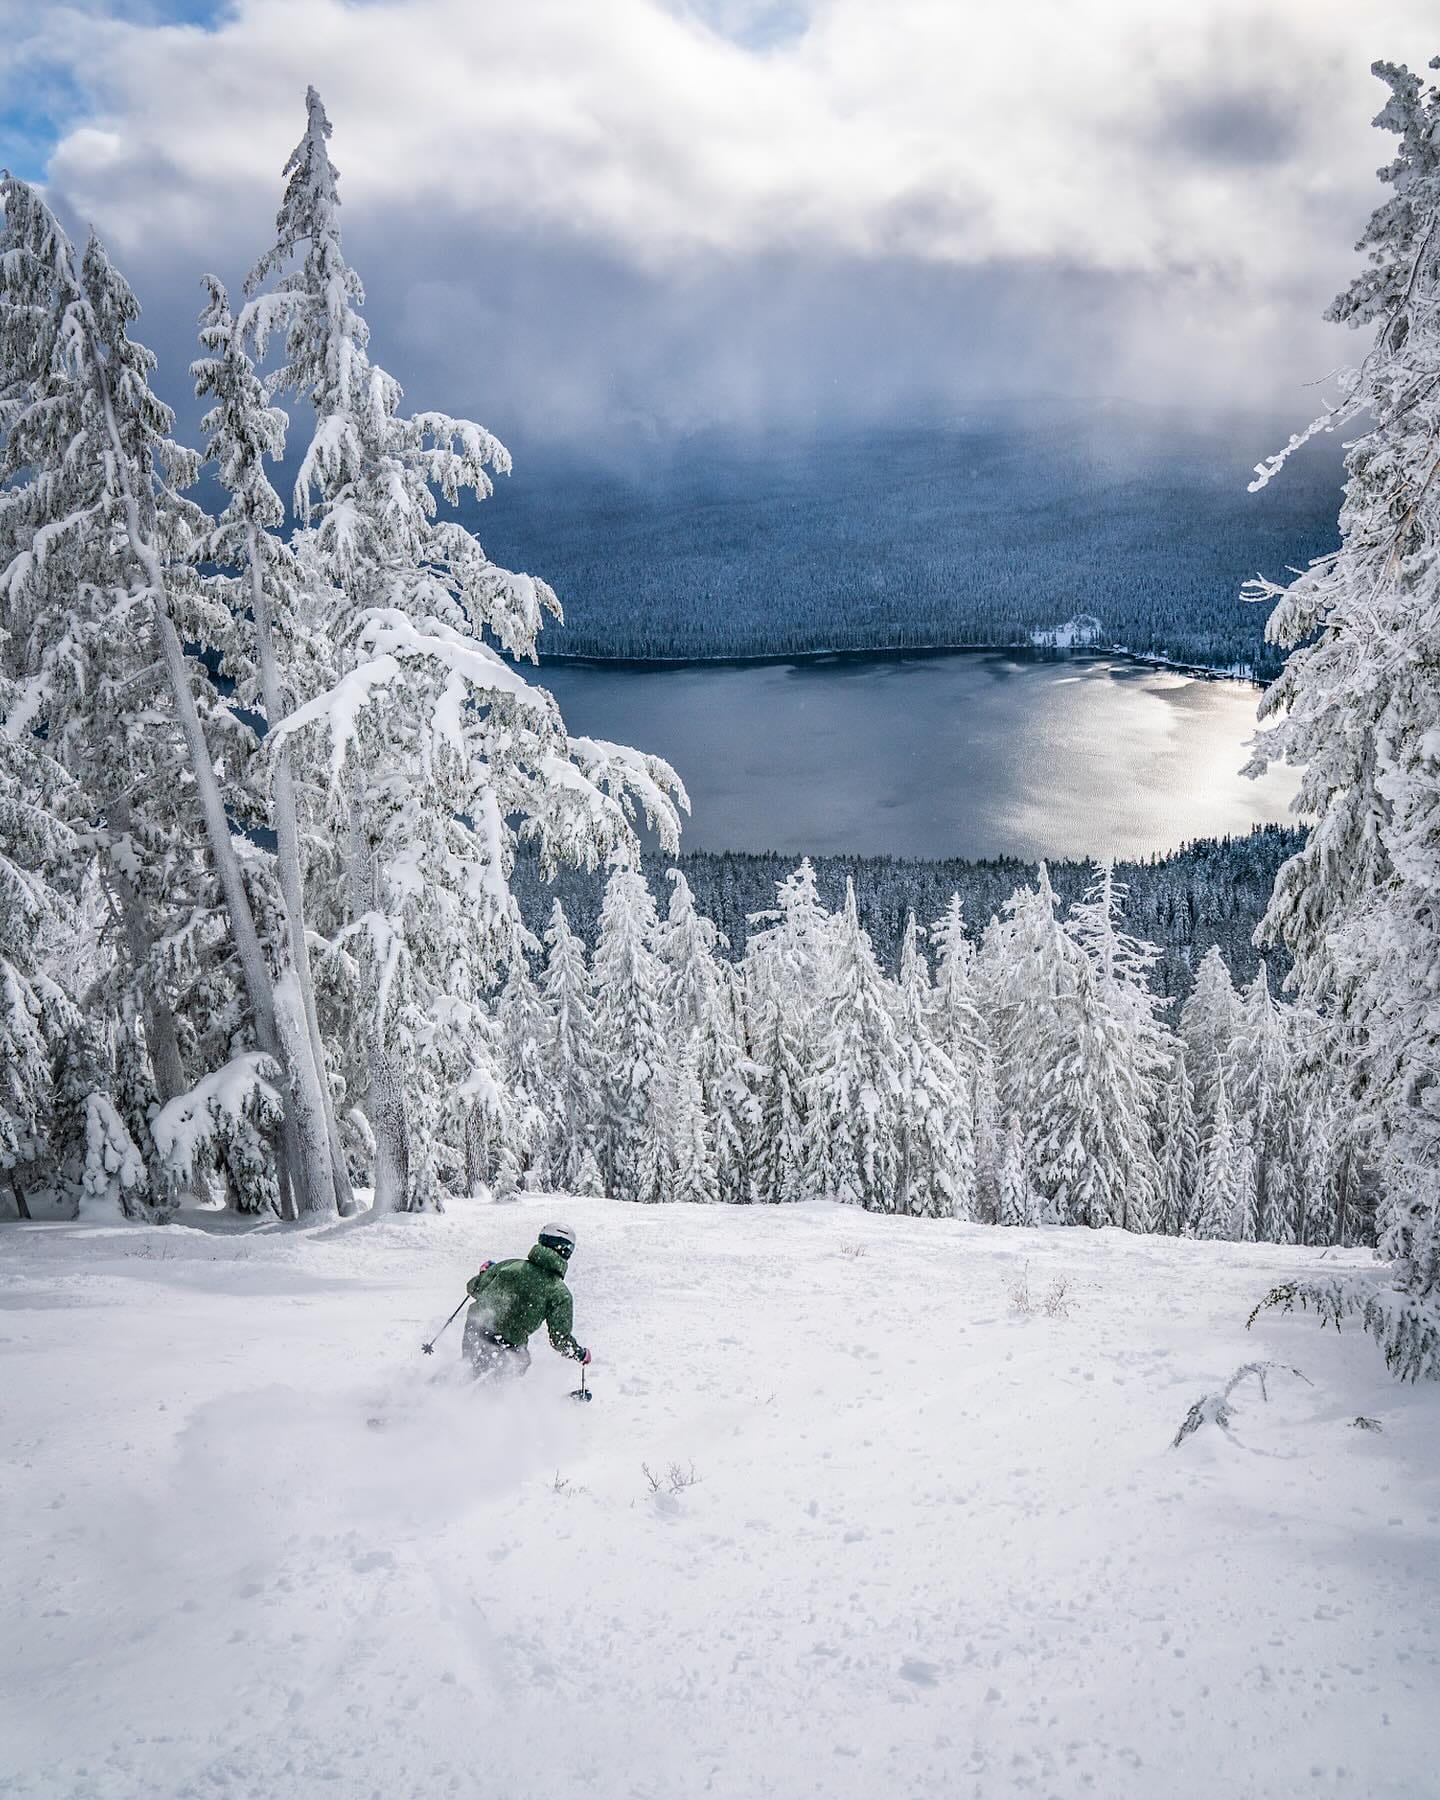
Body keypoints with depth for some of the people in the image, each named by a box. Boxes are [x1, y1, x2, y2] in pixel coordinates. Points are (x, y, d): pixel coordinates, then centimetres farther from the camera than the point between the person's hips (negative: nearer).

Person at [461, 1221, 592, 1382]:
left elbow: (474, 1288, 8)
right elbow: (560, 1339, -11)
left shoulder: (511, 1265, 1)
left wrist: (485, 1272, 30)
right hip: (508, 1349, -4)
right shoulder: (560, 1294, -7)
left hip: (475, 1330, 4)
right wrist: (581, 1354, 9)